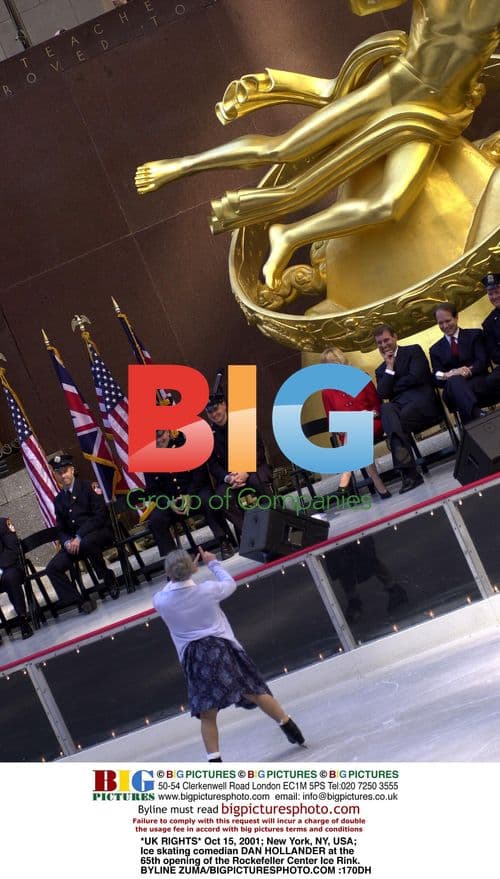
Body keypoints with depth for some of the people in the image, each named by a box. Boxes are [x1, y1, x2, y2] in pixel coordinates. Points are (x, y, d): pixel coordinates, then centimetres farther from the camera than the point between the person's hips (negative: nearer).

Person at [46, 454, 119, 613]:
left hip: (98, 532, -5)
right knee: (53, 568, -17)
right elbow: (60, 529, 16)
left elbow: (100, 514, -10)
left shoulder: (88, 486, 1)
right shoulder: (59, 500, 16)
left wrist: (79, 537, -19)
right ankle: (81, 601, -10)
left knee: (87, 543, -41)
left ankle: (108, 579, -16)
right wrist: (67, 542, -9)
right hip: (73, 541, 5)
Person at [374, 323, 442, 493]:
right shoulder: (381, 370, 25)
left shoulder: (414, 351, 13)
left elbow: (416, 377, -5)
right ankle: (409, 471, -45)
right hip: (399, 406, 3)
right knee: (386, 409, -35)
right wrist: (389, 368, 6)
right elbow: (382, 394, 7)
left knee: (394, 421, -34)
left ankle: (408, 472, -39)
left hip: (422, 401, -3)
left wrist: (393, 388, 6)